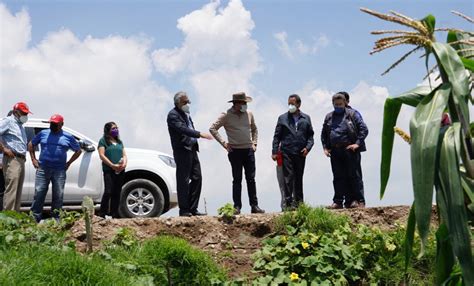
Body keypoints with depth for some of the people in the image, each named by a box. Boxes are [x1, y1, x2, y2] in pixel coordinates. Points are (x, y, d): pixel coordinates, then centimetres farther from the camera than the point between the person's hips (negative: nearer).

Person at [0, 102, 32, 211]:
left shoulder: (20, 125, 23)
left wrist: (23, 156, 15)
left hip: (21, 160, 9)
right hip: (12, 159, -9)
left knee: (18, 191, 9)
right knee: (11, 190, -14)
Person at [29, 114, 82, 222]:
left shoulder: (68, 137, 7)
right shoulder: (43, 133, 10)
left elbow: (78, 151, 15)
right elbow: (31, 144, 20)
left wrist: (68, 163, 6)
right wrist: (33, 159, 9)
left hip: (59, 171, 0)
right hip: (42, 169, 0)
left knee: (58, 196, 2)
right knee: (39, 194, -4)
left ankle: (56, 220, 11)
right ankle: (35, 218, 2)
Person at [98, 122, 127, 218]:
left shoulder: (119, 142, 21)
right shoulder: (103, 141, 3)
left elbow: (124, 154, 18)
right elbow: (102, 155, -6)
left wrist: (124, 163, -4)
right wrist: (112, 165, -15)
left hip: (120, 171, 6)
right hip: (108, 170, -6)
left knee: (117, 193, 5)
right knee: (108, 192, -14)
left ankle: (114, 214, 11)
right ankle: (102, 213, -8)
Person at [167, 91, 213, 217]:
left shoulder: (186, 114, 19)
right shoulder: (173, 115, -10)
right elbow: (182, 129, -24)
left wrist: (195, 146, 16)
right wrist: (200, 134, -31)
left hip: (192, 150, 9)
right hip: (182, 150, -9)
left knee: (197, 178, 7)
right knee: (183, 181, -5)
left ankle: (193, 209, 14)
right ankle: (184, 210, 1)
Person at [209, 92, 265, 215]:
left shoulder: (249, 114, 8)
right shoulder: (226, 115, -5)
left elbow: (254, 129, 23)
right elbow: (213, 128, -5)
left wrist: (254, 143, 12)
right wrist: (223, 143, -9)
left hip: (249, 150, 4)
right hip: (235, 151, -3)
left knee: (251, 179, 4)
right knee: (237, 180, 1)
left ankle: (254, 206, 8)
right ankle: (237, 207, 7)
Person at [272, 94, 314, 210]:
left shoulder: (306, 118, 11)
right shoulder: (283, 118, 6)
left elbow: (310, 135, 12)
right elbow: (277, 136, 5)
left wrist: (308, 147, -4)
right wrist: (274, 151, -2)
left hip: (301, 153, 2)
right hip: (287, 153, -2)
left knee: (299, 178, 11)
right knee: (288, 177, -6)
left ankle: (298, 201, 20)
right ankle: (288, 202, -3)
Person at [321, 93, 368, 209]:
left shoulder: (352, 114, 3)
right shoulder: (329, 117, 15)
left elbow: (364, 129, 0)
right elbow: (323, 134, 23)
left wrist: (357, 143, -10)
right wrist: (325, 147, 10)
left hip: (350, 150, -4)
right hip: (335, 151, 4)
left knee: (353, 176, -1)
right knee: (338, 177, 6)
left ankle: (358, 200, 4)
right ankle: (338, 201, 9)